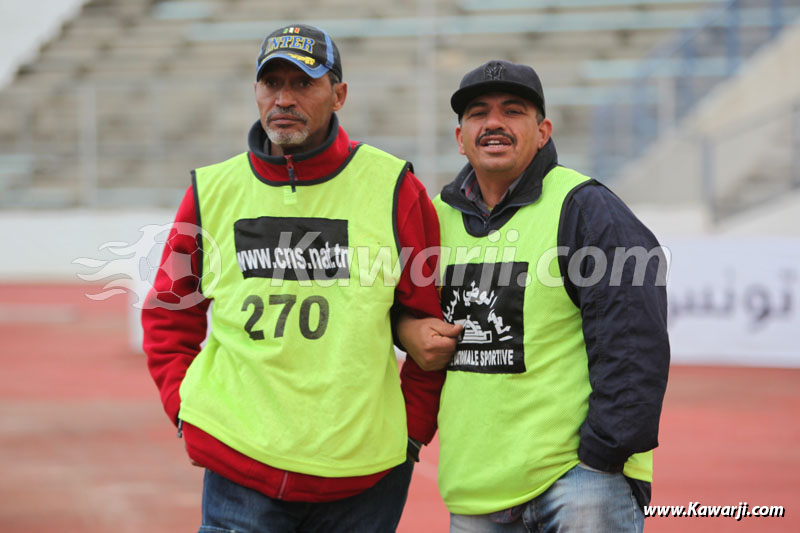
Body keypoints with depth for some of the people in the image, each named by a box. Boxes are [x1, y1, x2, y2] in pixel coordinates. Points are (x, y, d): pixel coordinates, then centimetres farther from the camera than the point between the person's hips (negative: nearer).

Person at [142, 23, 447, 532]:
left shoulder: (392, 188, -1)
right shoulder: (213, 192, 4)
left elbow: (434, 320, 5)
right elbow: (168, 315, 15)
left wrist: (413, 427, 2)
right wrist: (184, 407, 4)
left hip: (365, 472, -1)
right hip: (239, 466, 1)